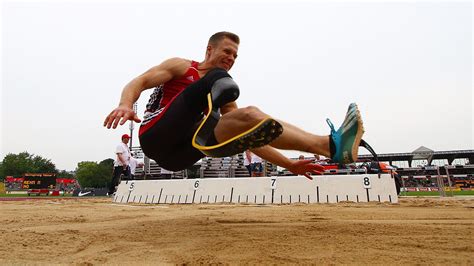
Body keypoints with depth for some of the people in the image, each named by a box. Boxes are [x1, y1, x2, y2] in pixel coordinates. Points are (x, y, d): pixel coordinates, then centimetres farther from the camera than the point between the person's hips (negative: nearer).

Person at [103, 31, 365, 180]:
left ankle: (332, 146, -20)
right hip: (156, 136, -5)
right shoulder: (181, 66, 8)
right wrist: (125, 104, -27)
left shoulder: (224, 100, 18)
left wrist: (290, 164, 5)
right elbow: (139, 82, -3)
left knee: (248, 117, -11)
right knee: (217, 78, -22)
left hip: (178, 156, 5)